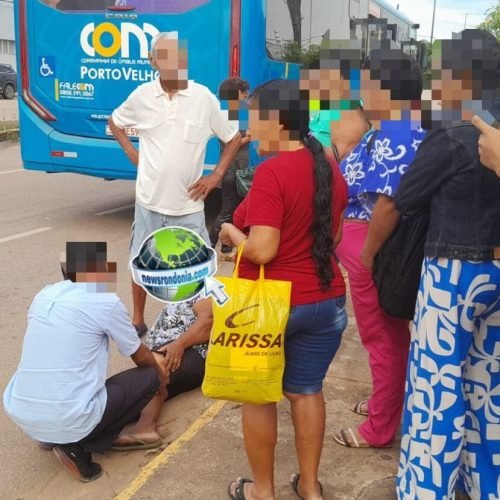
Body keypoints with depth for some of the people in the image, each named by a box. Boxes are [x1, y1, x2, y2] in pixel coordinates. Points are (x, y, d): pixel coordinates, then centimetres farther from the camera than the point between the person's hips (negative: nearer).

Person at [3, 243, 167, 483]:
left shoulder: (43, 296, 11)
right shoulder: (106, 301, -6)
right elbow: (140, 357, 8)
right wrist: (160, 371, 31)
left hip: (21, 416, 6)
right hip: (70, 420, -6)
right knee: (151, 378, 14)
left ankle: (60, 437, 11)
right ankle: (77, 443, 6)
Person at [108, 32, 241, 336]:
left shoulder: (204, 97, -7)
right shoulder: (142, 96, -3)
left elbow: (234, 138, 4)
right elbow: (115, 122, 17)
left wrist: (216, 176, -2)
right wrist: (132, 154, 5)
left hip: (188, 202, -1)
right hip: (149, 199, 2)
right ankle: (138, 319, 33)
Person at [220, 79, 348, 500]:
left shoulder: (272, 172, -20)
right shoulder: (331, 170, 3)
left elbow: (262, 250, -24)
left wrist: (232, 233, -6)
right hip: (325, 300, 7)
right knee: (307, 391, 18)